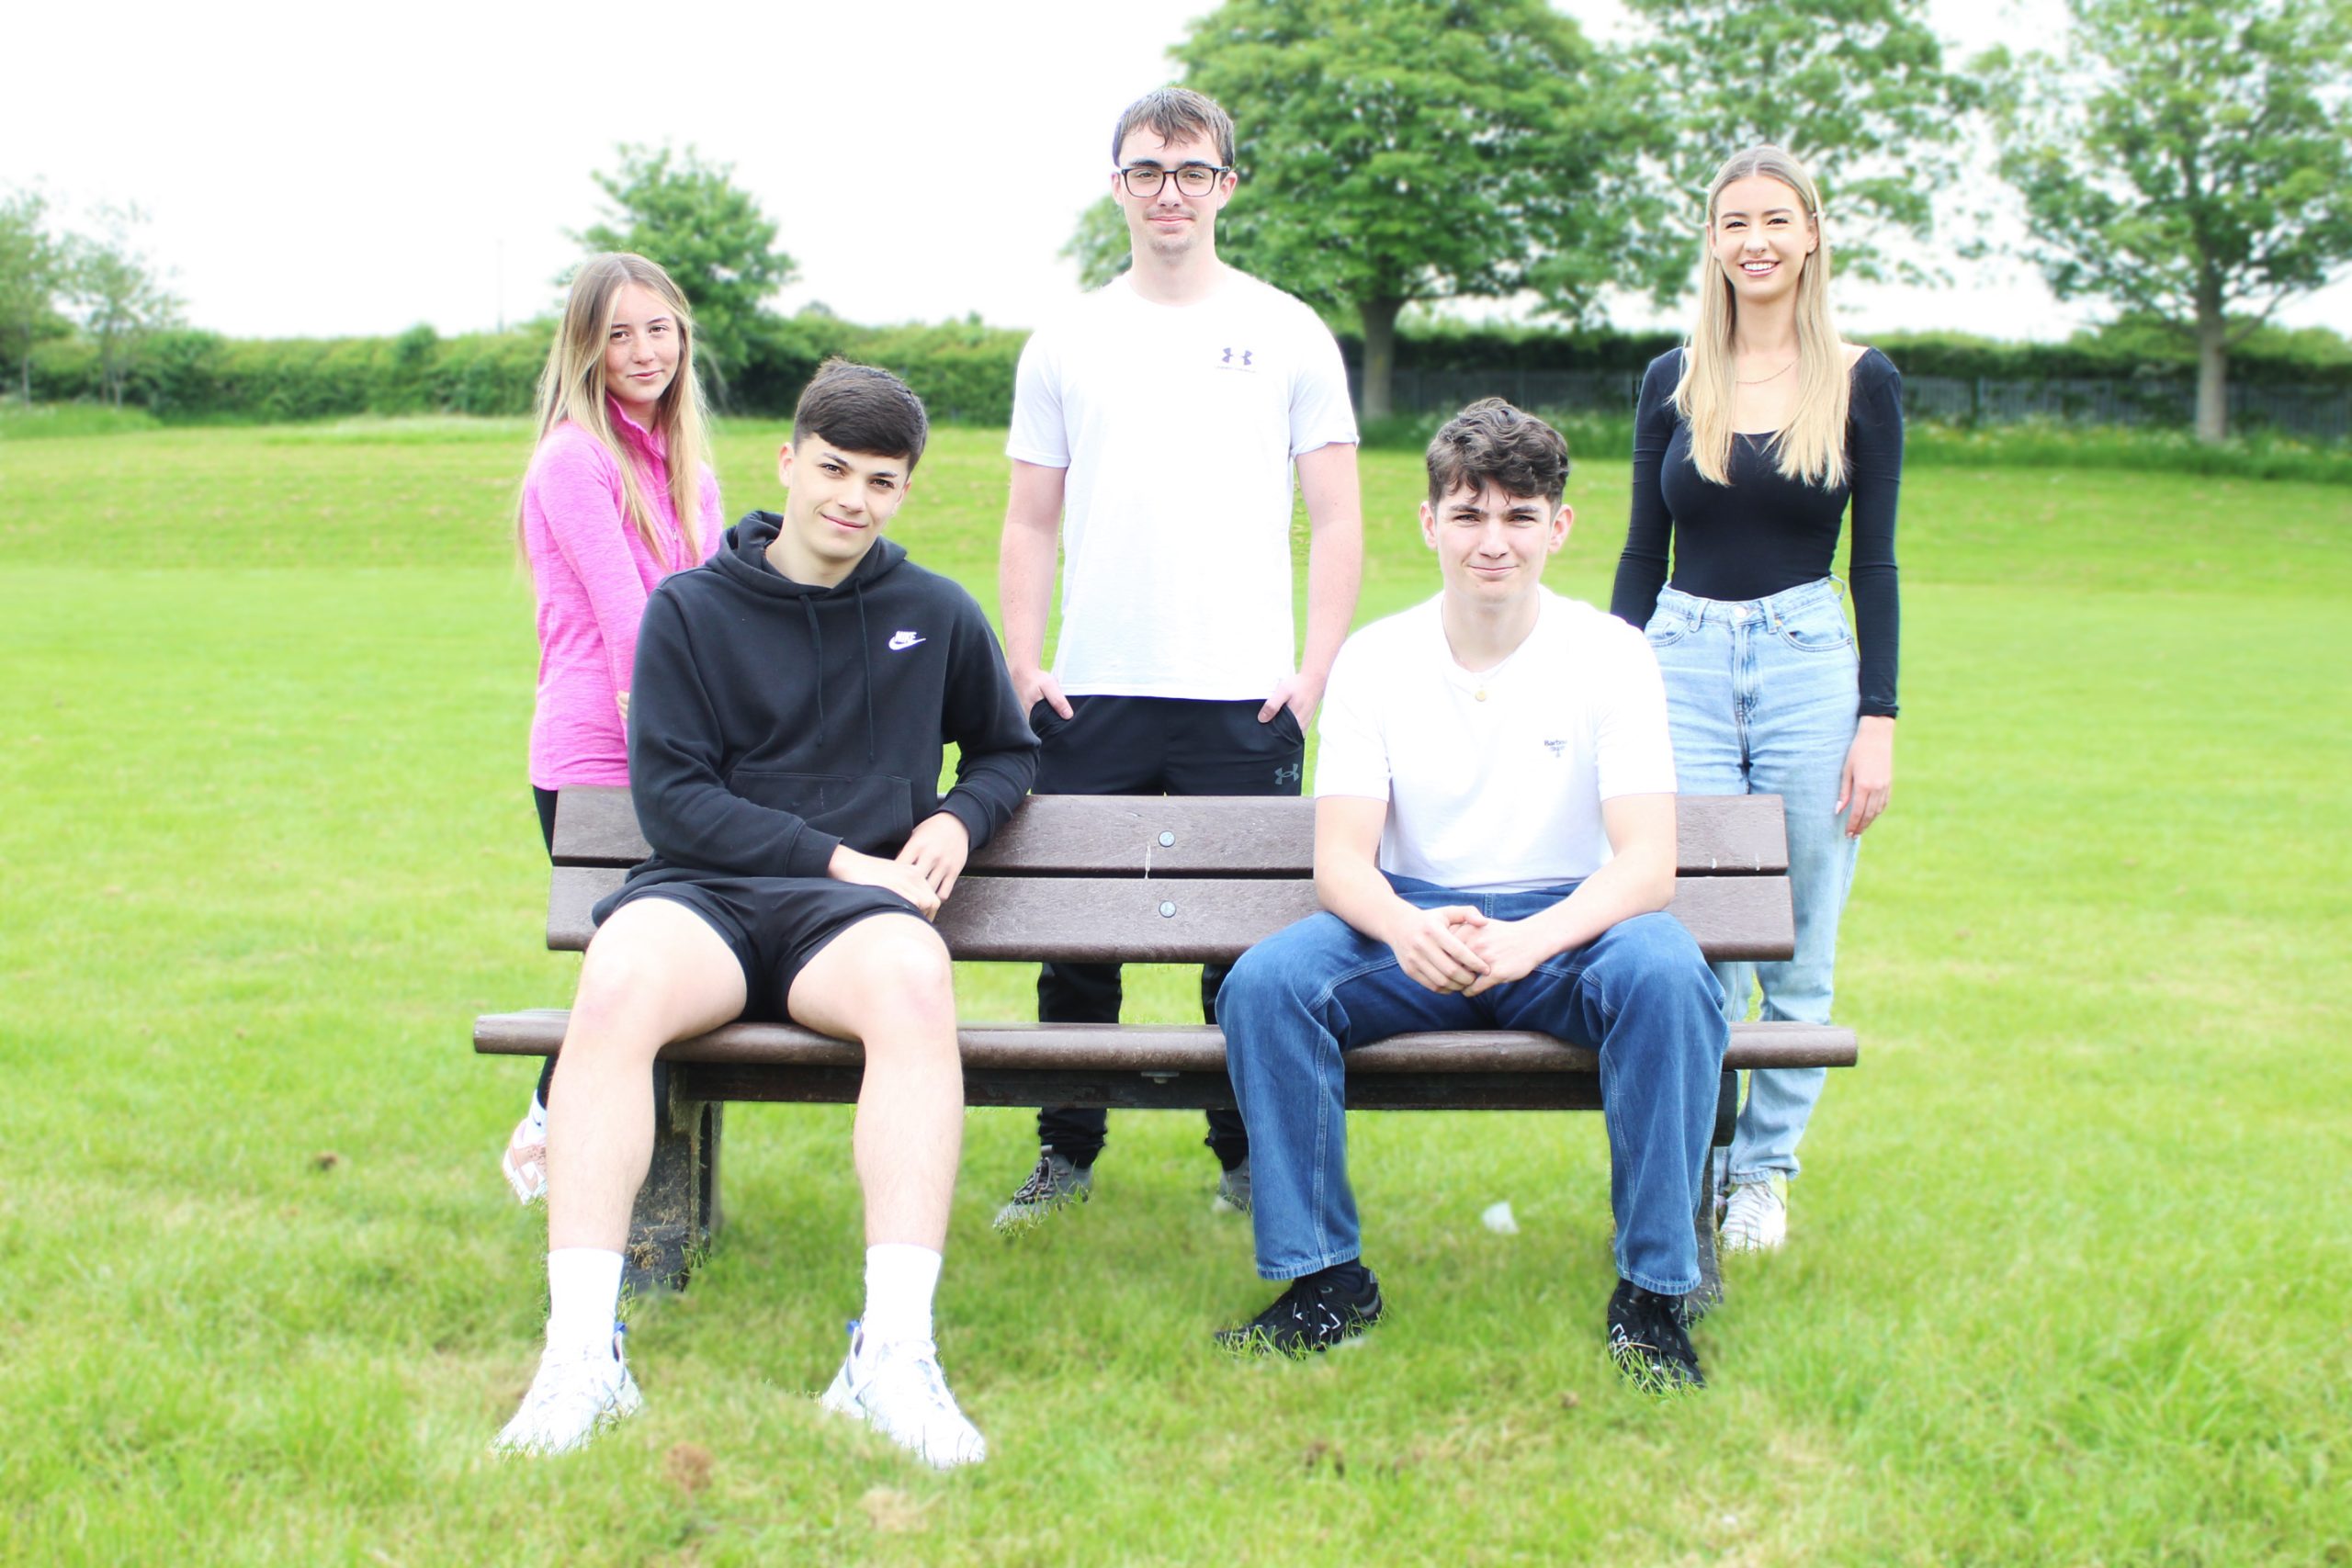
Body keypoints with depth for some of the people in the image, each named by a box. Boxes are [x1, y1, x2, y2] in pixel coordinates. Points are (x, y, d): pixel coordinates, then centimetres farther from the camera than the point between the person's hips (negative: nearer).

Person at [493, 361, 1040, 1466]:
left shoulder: (937, 617, 16)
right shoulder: (690, 609, 10)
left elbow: (1007, 751, 30)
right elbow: (670, 796, 2)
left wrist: (959, 820, 7)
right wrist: (833, 857, -7)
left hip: (853, 912, 0)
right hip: (705, 890, 0)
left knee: (913, 983, -37)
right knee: (617, 989, -36)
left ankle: (893, 1351, -42)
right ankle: (582, 1350, -37)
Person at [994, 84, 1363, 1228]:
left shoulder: (1288, 336, 6)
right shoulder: (1065, 343, 11)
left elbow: (1335, 521, 4)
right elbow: (1031, 523, 11)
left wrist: (1314, 674, -6)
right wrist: (1023, 665, 0)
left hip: (1241, 701, -1)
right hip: (1091, 699, 2)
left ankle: (1249, 1157, 17)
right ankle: (1066, 1154, 19)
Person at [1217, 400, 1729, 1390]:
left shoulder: (1610, 655, -6)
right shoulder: (1374, 659, -2)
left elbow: (1647, 863, -14)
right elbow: (1340, 860, -8)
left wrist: (1527, 941, -34)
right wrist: (1412, 930, -33)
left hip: (1568, 923, -1)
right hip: (1414, 921, 1)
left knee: (1666, 975, -34)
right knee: (1264, 982, -26)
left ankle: (1653, 1294, -20)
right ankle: (1325, 1281, -12)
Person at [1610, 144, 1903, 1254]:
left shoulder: (1862, 382, 3)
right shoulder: (1672, 382, 8)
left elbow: (1874, 561, 2)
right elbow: (1642, 551, 10)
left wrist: (1878, 718, -3)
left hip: (1810, 665, -1)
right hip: (1684, 663, 1)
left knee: (1798, 951, 5)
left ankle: (1763, 1172, 20)